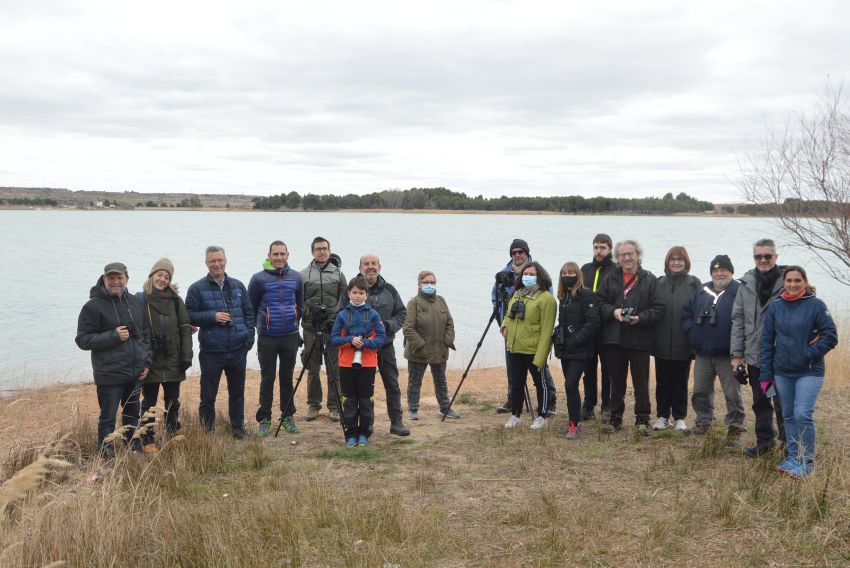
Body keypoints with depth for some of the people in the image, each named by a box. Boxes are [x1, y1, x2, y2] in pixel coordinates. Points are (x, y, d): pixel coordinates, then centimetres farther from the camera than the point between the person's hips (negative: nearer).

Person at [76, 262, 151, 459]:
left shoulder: (134, 303, 9)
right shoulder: (94, 306, -9)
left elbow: (146, 334, 16)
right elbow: (83, 340, -10)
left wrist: (147, 361, 8)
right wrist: (113, 336, -19)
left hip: (136, 374, 6)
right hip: (110, 375, -6)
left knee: (133, 415, 17)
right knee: (108, 418, 0)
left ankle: (135, 451, 29)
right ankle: (107, 458, 7)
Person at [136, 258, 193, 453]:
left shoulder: (176, 300, 4)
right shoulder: (140, 299, -4)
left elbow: (185, 329, 3)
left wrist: (186, 355, -3)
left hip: (172, 361, 3)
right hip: (150, 361, -3)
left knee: (173, 401, 14)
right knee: (149, 402, 6)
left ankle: (173, 435, 27)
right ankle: (147, 441, 13)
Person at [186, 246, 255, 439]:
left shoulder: (238, 286, 9)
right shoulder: (197, 288, -2)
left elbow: (249, 313, 12)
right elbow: (189, 315, -4)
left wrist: (249, 337, 2)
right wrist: (213, 316, -17)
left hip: (238, 350, 3)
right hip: (211, 352, -3)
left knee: (237, 392, 13)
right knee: (208, 394, 3)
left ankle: (238, 428, 27)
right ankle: (207, 431, 14)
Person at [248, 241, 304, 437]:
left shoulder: (296, 277, 5)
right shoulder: (259, 279, -5)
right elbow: (250, 307, 4)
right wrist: (261, 324, 9)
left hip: (290, 336, 3)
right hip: (267, 338, -2)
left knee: (287, 378, 10)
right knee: (267, 379, 4)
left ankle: (288, 416, 20)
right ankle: (264, 419, 12)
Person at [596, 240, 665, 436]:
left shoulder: (650, 280, 0)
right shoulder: (610, 278, 8)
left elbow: (658, 309, -5)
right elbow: (599, 302, 6)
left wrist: (640, 318, -18)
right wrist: (612, 311, -12)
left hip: (640, 340, -3)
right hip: (614, 339, 3)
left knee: (641, 382, 3)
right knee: (617, 381, 13)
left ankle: (642, 420, 12)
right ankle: (615, 417, 24)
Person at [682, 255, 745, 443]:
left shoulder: (740, 292, -6)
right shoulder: (700, 292, 11)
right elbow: (686, 314, 17)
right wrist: (692, 331, 2)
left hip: (728, 354, -5)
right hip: (703, 353, 5)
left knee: (733, 393, 0)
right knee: (700, 391, 14)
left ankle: (735, 428, 9)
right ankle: (703, 421, 30)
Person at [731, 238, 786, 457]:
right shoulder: (747, 284, 5)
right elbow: (738, 320, 6)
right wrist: (737, 353, 3)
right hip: (754, 355, 4)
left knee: (782, 403, 1)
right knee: (760, 402, 16)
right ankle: (764, 440, 30)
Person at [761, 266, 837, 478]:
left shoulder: (816, 305, -7)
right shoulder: (776, 307, 4)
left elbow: (830, 336, -6)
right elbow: (766, 341, 5)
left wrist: (810, 354, -13)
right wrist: (765, 374, 2)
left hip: (809, 372, -4)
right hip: (782, 372, 4)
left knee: (803, 414, -11)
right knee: (788, 416, 11)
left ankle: (806, 460, 3)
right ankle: (793, 457, 23)